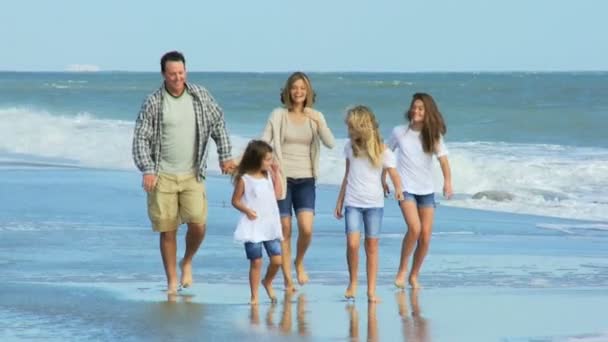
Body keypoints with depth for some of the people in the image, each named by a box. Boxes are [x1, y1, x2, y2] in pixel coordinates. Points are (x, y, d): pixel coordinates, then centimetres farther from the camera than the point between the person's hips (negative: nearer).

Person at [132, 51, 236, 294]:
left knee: (198, 224, -11)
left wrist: (225, 155, 10)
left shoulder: (200, 96, 3)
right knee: (167, 230, -1)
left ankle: (187, 263, 18)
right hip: (162, 176, -2)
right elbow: (140, 139, -5)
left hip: (192, 175, 2)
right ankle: (171, 281, 11)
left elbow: (218, 124, 15)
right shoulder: (153, 103, -5)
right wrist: (147, 170, -17)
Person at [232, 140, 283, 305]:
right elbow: (235, 200, -2)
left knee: (277, 259, -4)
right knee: (256, 262, -2)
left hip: (270, 225, 4)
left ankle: (267, 282, 25)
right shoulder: (244, 179, -6)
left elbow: (278, 194, 5)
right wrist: (246, 210, -19)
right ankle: (254, 296, 9)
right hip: (253, 227, -4)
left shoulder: (269, 175, 9)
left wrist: (276, 173, 3)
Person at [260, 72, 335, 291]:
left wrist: (318, 122, -16)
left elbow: (330, 143, -4)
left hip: (306, 179, 1)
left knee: (306, 228, -13)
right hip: (282, 178, -1)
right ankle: (287, 279, 10)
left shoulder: (315, 117, 7)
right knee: (285, 230, -1)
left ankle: (299, 262, 16)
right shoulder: (278, 115, 0)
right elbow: (263, 143, -2)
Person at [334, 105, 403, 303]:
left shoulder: (382, 151, -6)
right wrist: (339, 201, 17)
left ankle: (371, 290, 6)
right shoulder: (350, 147, 5)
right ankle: (352, 282, 4)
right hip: (353, 203, 2)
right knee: (352, 243, -14)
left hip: (374, 203, -2)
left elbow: (393, 174, -8)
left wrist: (398, 189, -31)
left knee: (372, 246, 0)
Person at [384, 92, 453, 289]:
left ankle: (414, 275, 18)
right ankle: (402, 269, -5)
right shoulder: (399, 132, 0)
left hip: (427, 191, 2)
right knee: (414, 228, -23)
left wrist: (447, 181, -28)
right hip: (406, 189, -2)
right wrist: (382, 180, 13)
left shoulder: (433, 136, 1)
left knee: (426, 236, -1)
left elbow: (443, 160, -12)